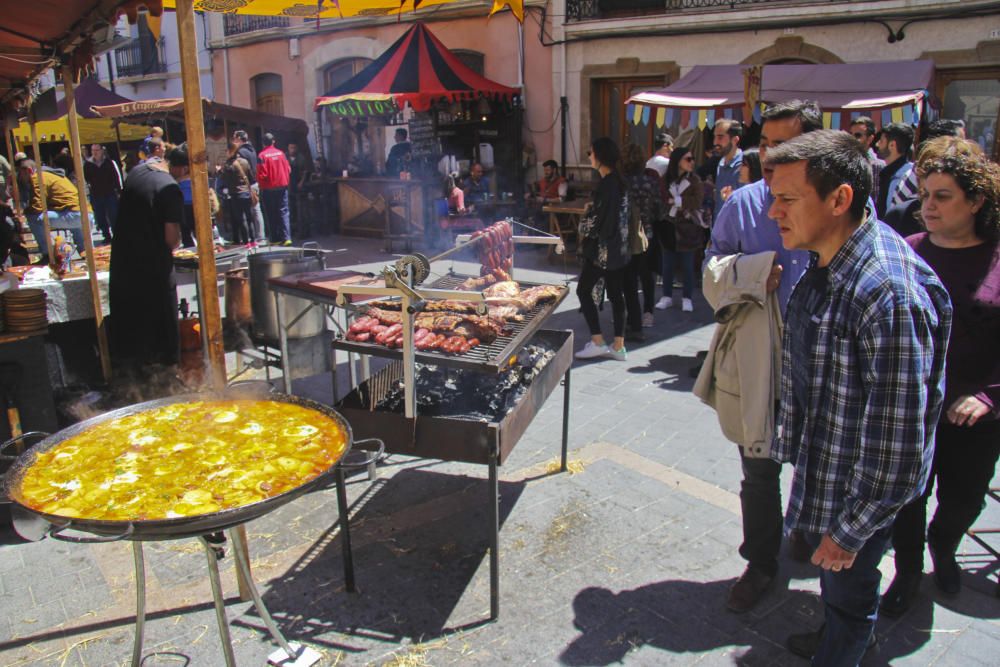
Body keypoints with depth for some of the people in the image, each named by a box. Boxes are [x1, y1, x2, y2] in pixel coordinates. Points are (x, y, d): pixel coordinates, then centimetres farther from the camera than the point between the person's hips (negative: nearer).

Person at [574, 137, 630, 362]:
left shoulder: (607, 183, -16)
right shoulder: (619, 181, 11)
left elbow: (597, 217, -17)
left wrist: (583, 229, 0)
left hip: (602, 247, -9)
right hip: (618, 247, 9)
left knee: (584, 290, 0)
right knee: (615, 294, 9)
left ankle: (597, 342, 1)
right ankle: (618, 346, 14)